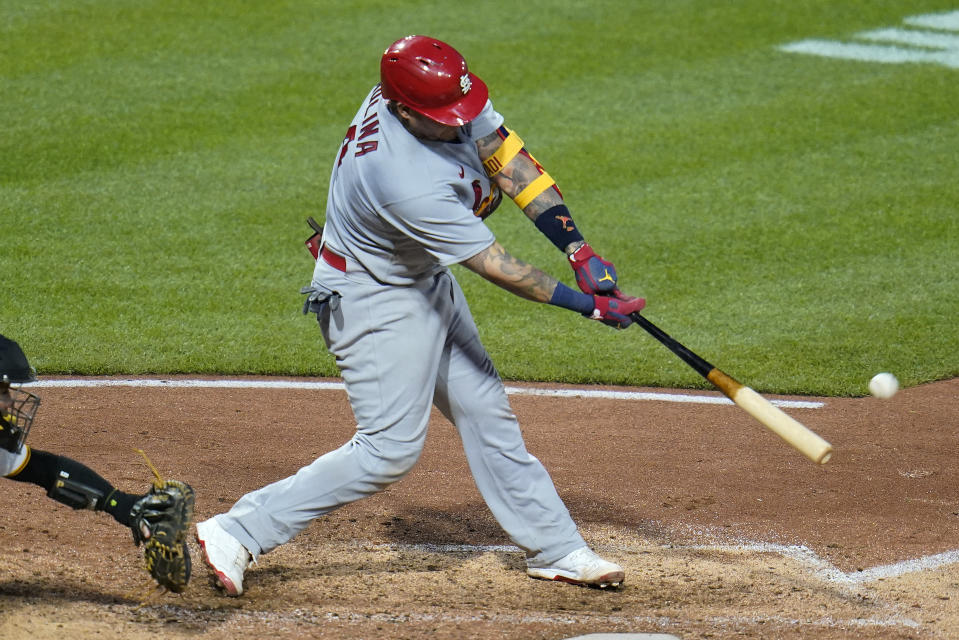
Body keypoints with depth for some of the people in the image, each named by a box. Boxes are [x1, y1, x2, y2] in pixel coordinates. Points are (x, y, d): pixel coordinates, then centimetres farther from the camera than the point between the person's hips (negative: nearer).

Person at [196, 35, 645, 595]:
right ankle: (238, 532, -4)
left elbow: (509, 162, -11)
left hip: (427, 278, 9)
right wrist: (587, 305, -24)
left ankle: (555, 548, 23)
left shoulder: (441, 92, -17)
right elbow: (496, 266, -31)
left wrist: (579, 250, -18)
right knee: (391, 448, -8)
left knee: (486, 414, 13)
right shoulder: (407, 183, -39)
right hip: (374, 302, -9)